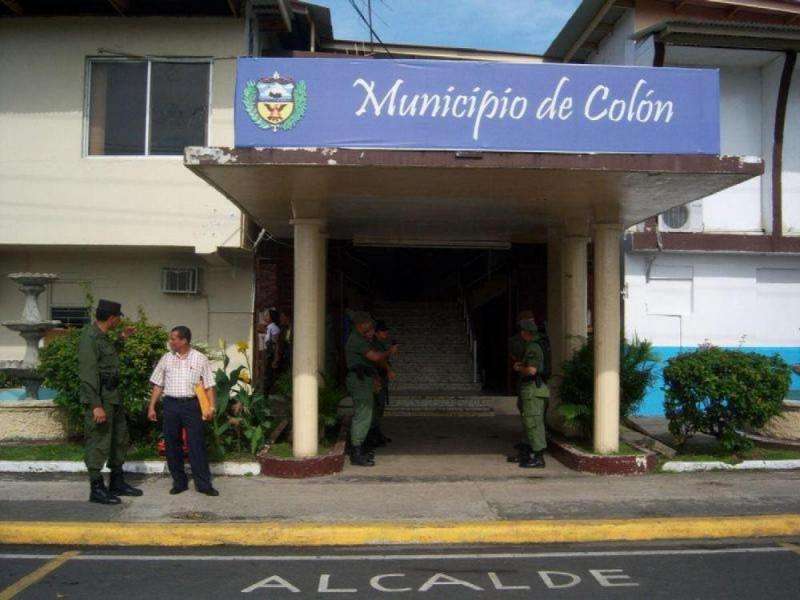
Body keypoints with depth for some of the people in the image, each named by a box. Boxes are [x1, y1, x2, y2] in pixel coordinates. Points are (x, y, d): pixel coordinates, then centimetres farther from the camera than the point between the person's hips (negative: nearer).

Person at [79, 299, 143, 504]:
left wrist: (122, 338, 30)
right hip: (99, 398, -10)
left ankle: (117, 482, 27)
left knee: (120, 440, 16)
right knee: (99, 444, -3)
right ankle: (96, 489, 6)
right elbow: (87, 374, -22)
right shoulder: (89, 338, -17)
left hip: (113, 397, 10)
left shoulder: (102, 336, 13)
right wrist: (96, 405, -26)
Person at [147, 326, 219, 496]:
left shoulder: (200, 359, 2)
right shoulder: (166, 358, 9)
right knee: (172, 444, 6)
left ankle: (203, 483, 2)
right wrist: (151, 407, 7)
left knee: (196, 444, -4)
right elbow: (158, 385, 12)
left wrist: (212, 406, -9)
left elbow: (209, 386, 1)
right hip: (171, 404, 3)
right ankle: (179, 481, 18)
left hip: (191, 404, -3)